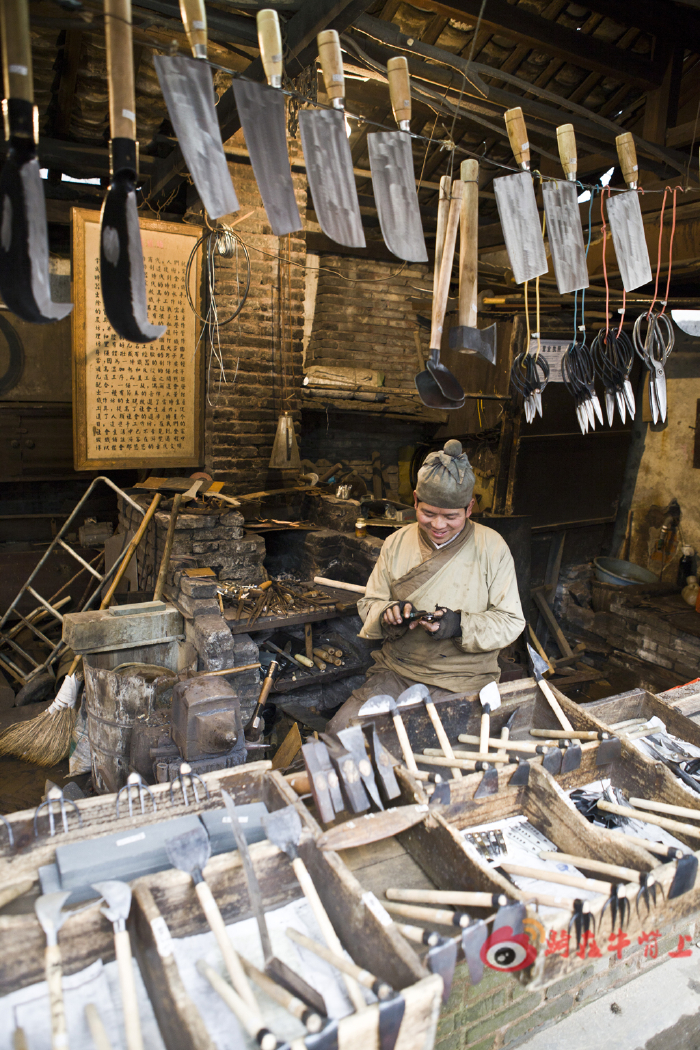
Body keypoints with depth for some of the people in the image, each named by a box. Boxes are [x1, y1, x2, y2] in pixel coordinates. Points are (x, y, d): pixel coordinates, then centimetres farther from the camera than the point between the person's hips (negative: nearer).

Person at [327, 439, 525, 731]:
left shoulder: (491, 547, -3)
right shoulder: (396, 543, 6)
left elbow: (511, 621, -4)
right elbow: (368, 605, 10)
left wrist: (461, 625, -21)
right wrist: (389, 613, -13)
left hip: (461, 681, -3)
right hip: (395, 671, 3)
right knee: (340, 731, -15)